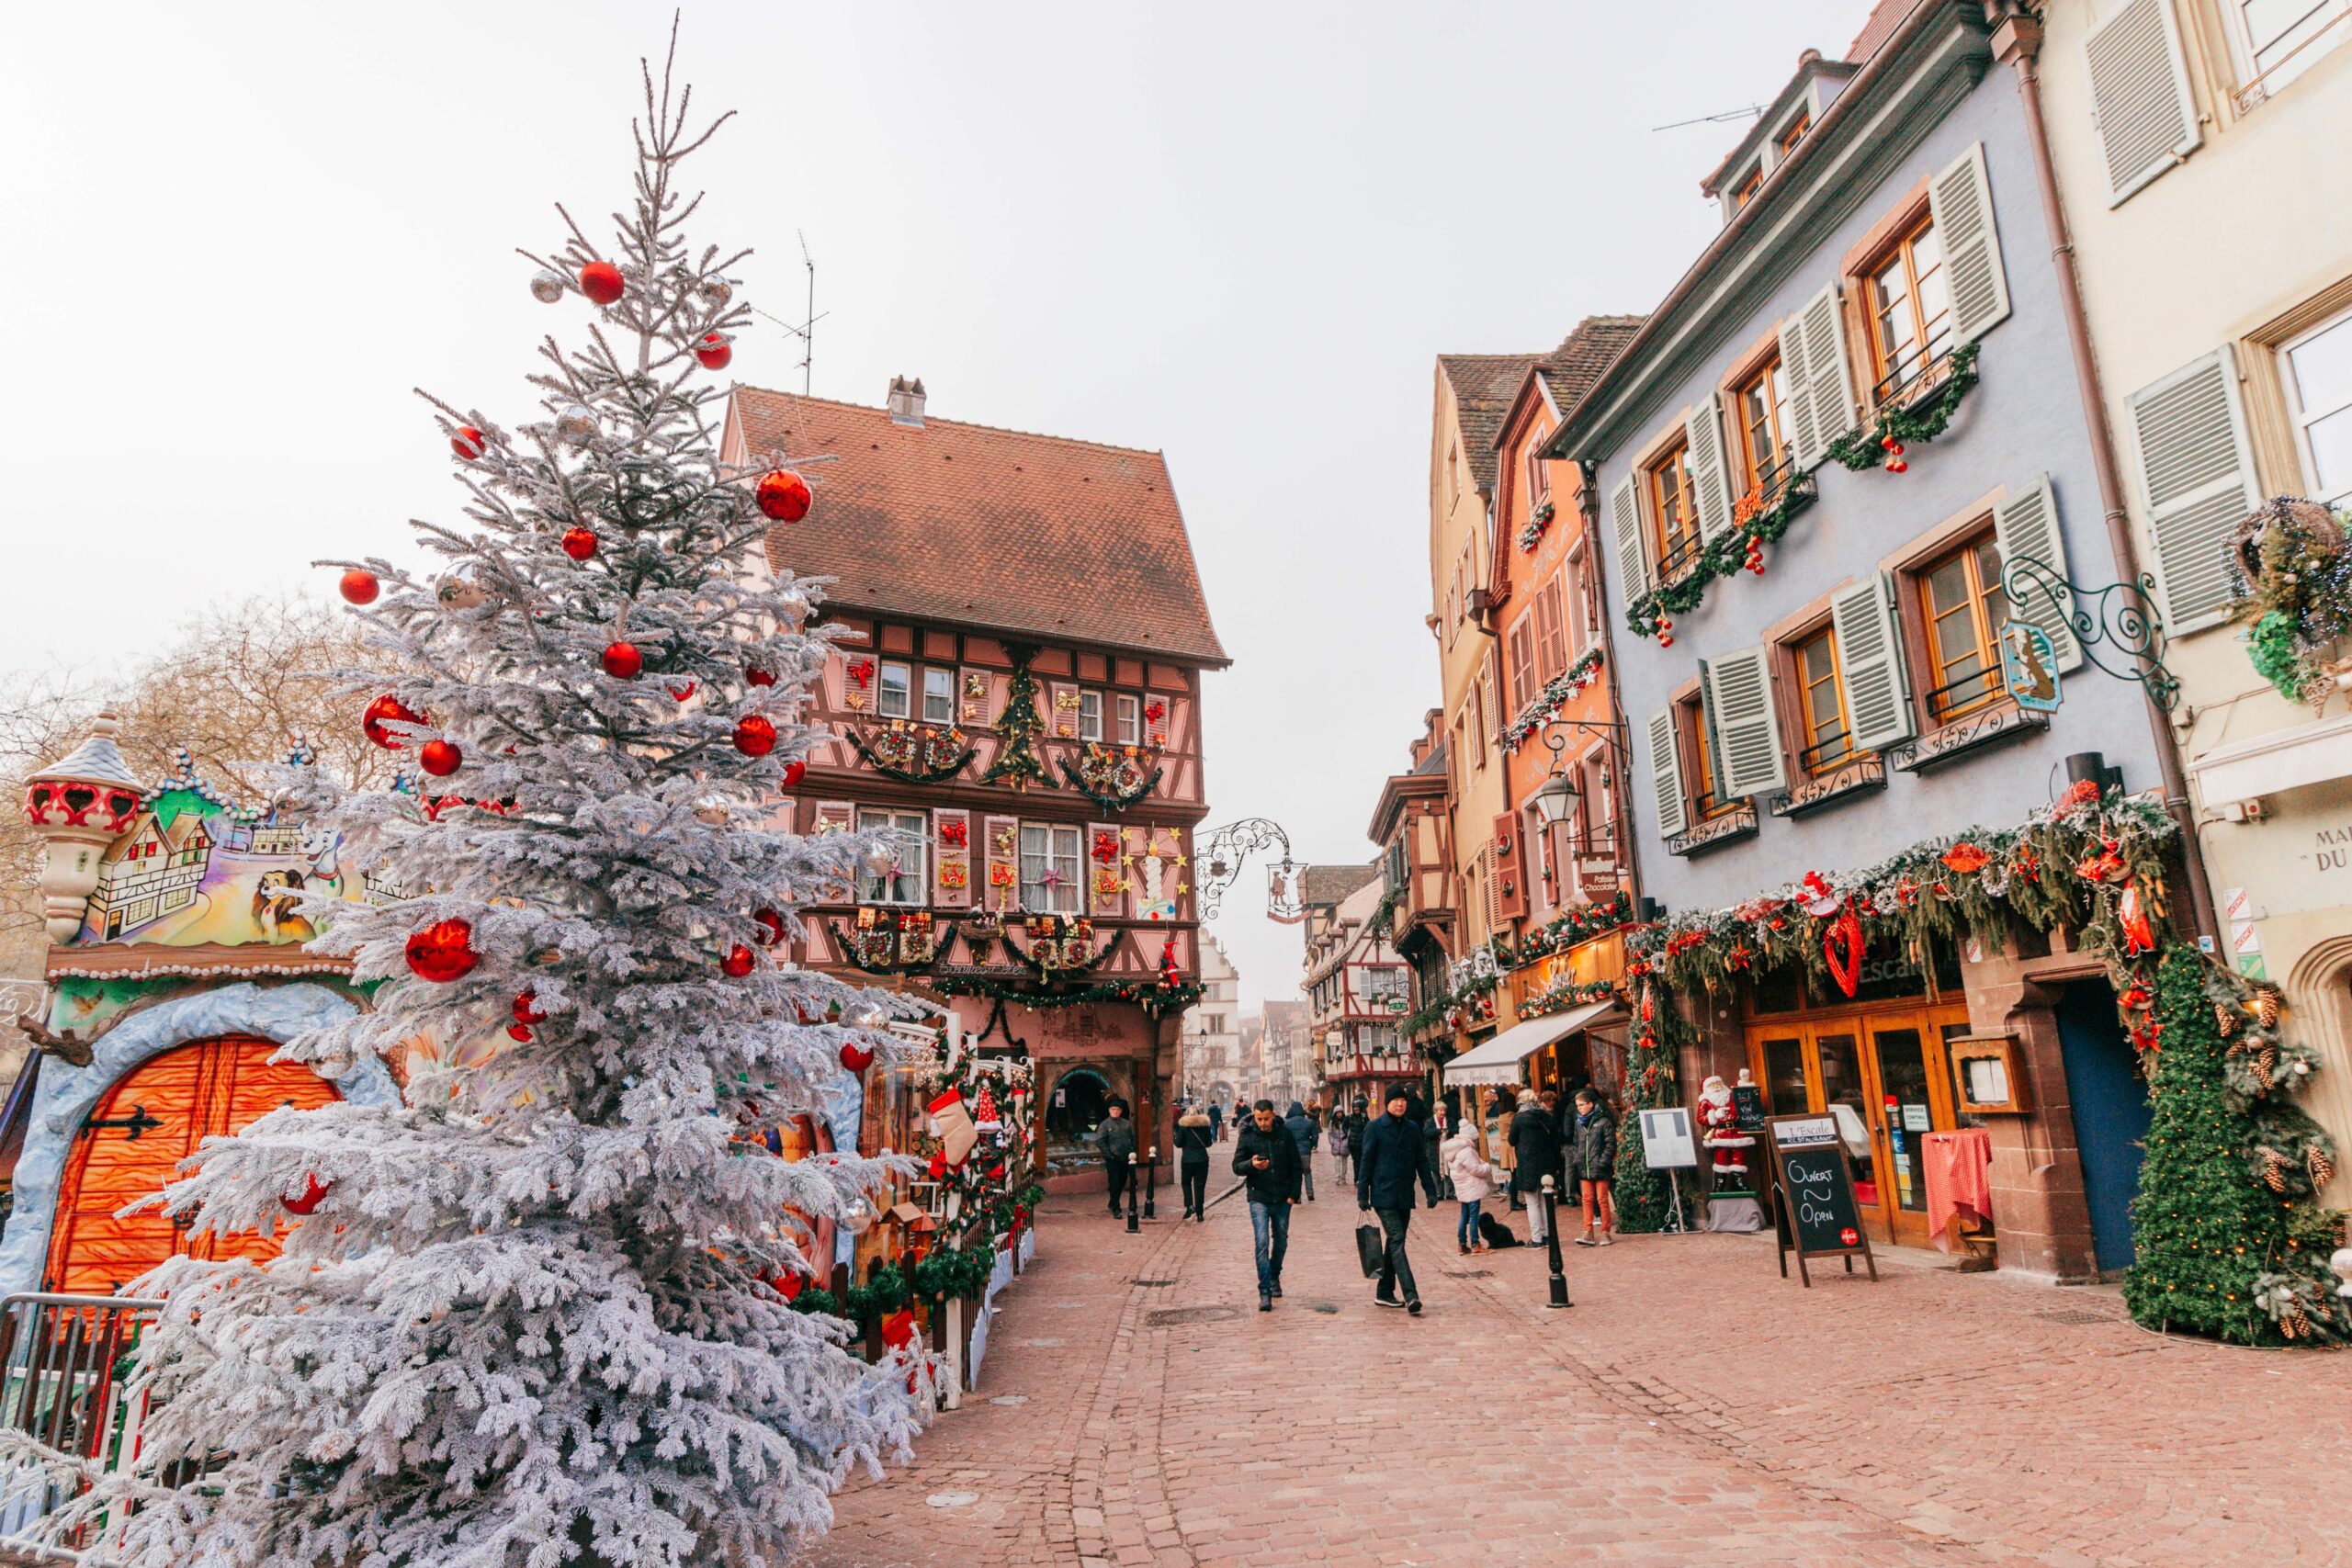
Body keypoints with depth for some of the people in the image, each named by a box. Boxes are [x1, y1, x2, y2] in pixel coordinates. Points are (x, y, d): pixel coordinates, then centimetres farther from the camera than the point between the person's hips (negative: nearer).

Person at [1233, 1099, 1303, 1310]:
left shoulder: (1284, 1134, -1)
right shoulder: (1247, 1136, -5)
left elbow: (1295, 1166, 6)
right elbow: (1236, 1166, -3)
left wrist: (1293, 1194, -1)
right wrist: (1251, 1164, -24)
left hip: (1282, 1199, 2)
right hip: (1259, 1198, -2)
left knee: (1281, 1241, 14)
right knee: (1262, 1243, -12)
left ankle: (1274, 1276, 38)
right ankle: (1265, 1292, -9)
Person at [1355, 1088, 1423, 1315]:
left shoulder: (1413, 1129, 10)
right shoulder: (1375, 1128, -4)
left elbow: (1420, 1162, 15)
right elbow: (1366, 1162, -4)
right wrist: (1363, 1194, -7)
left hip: (1405, 1197, 6)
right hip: (1384, 1196, -5)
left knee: (1395, 1243, 11)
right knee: (1397, 1241, -14)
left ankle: (1385, 1292, 22)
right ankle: (1410, 1296, -20)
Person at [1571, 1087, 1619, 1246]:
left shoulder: (1603, 1122, -8)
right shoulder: (1579, 1123, 10)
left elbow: (1611, 1144, -9)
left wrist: (1602, 1162, -14)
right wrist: (1578, 1160, 7)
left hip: (1600, 1169, -5)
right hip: (1584, 1169, 5)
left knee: (1602, 1200, 2)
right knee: (1587, 1200, 5)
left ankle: (1605, 1232, 11)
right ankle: (1588, 1233, 5)